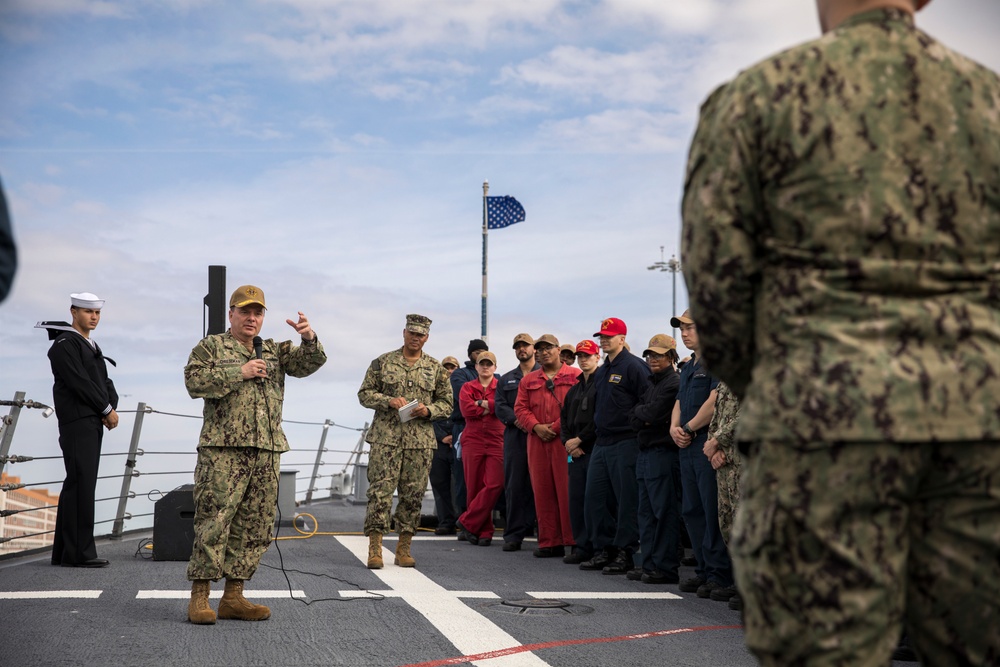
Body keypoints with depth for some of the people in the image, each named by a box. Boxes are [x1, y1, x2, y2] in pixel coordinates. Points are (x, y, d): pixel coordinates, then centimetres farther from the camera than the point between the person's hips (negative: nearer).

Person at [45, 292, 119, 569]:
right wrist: (108, 410, -11)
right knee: (81, 485, -12)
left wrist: (112, 407, -3)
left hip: (94, 424, 9)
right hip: (77, 423, -9)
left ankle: (63, 552, 14)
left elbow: (105, 382, 16)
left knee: (76, 486, 10)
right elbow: (79, 382, -17)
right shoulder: (64, 345, -8)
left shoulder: (91, 346, 21)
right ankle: (78, 553, -11)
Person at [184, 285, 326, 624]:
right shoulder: (210, 346, 6)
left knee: (254, 527, 7)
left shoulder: (275, 351, 20)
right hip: (223, 450, -5)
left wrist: (310, 339, -14)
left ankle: (233, 597, 15)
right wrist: (240, 372, -13)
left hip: (266, 453, 5)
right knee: (213, 523, -7)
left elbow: (310, 363, 7)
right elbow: (194, 381, -9)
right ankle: (199, 598, 0)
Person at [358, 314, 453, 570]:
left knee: (413, 494, 4)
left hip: (421, 441, 2)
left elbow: (446, 403, 13)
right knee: (380, 490, -7)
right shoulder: (382, 362, 6)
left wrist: (428, 411, -8)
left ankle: (404, 548, 13)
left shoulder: (436, 368, 10)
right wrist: (389, 401, -11)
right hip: (385, 436, -2)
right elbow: (364, 393, 6)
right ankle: (375, 547, -3)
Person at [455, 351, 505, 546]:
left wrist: (482, 403, -7)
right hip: (473, 440, 1)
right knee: (474, 486, 0)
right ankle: (483, 531, 8)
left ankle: (468, 522, -3)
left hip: (496, 441, -1)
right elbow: (466, 409, -5)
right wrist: (491, 408, -5)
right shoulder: (468, 387, 12)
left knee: (495, 484, -14)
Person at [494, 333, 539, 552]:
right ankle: (514, 534, 3)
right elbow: (500, 406, 9)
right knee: (514, 485, 0)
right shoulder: (506, 379, 21)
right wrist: (516, 420, -9)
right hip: (514, 437, 3)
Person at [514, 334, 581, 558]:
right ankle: (549, 542, 9)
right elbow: (520, 408, 11)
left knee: (568, 491, -6)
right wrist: (536, 426, -6)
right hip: (538, 443, 5)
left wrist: (557, 427, -12)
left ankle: (574, 541, -1)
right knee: (543, 492, 4)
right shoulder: (528, 380, 17)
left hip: (566, 441, -4)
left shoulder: (575, 376, 3)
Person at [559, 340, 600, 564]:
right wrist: (568, 443, 3)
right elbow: (564, 418, 20)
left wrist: (579, 440, -10)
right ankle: (581, 547, 14)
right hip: (576, 453, 7)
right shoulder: (575, 388, 21)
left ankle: (591, 548, 1)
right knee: (576, 501, 7)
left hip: (595, 450, -7)